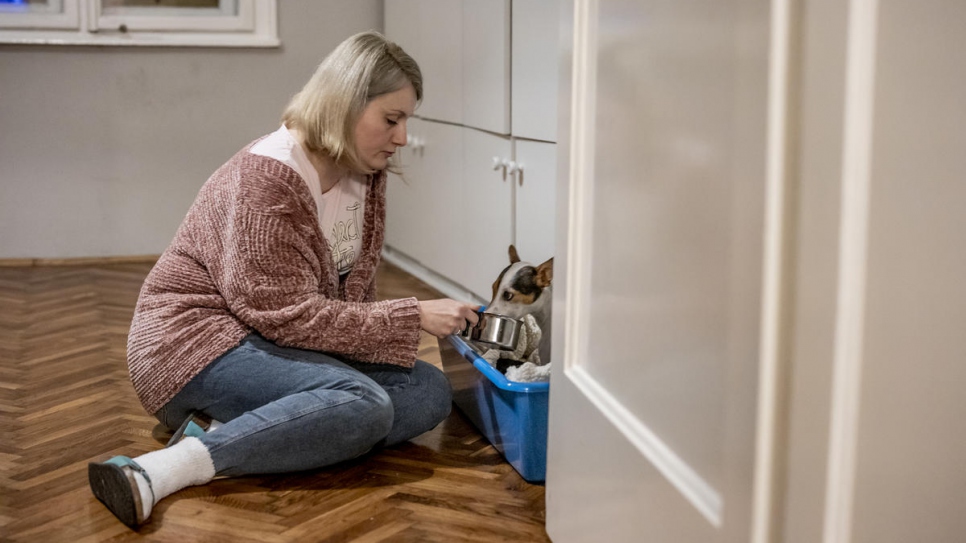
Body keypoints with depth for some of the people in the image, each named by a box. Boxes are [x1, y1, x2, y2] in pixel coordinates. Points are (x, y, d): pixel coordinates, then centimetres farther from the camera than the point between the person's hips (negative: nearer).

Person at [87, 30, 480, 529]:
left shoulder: (365, 173, 6)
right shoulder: (269, 175, -20)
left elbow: (351, 291, 13)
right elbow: (287, 316, -22)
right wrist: (412, 317, -21)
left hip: (280, 343, 9)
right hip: (196, 339, -9)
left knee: (428, 391, -11)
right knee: (362, 403, -31)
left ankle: (227, 429, -20)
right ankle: (165, 469, -35)